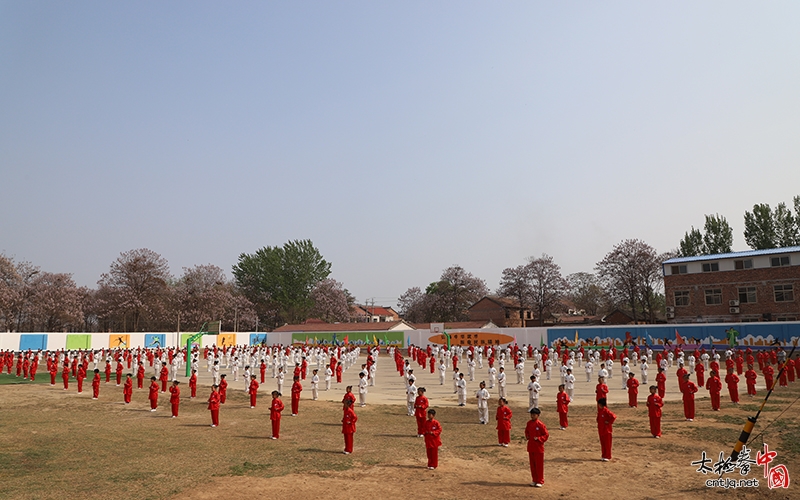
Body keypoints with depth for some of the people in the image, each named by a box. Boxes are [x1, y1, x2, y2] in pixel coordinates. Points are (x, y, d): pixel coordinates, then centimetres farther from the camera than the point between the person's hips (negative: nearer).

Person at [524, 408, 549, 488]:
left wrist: (538, 439, -19)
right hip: (531, 447, 6)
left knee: (539, 464, 3)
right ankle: (534, 480, 24)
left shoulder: (540, 424, -15)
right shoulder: (529, 423, 3)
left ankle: (540, 481, 14)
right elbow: (527, 431, 20)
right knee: (532, 464, 12)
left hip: (538, 448, -6)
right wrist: (527, 437, 2)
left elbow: (546, 435, -10)